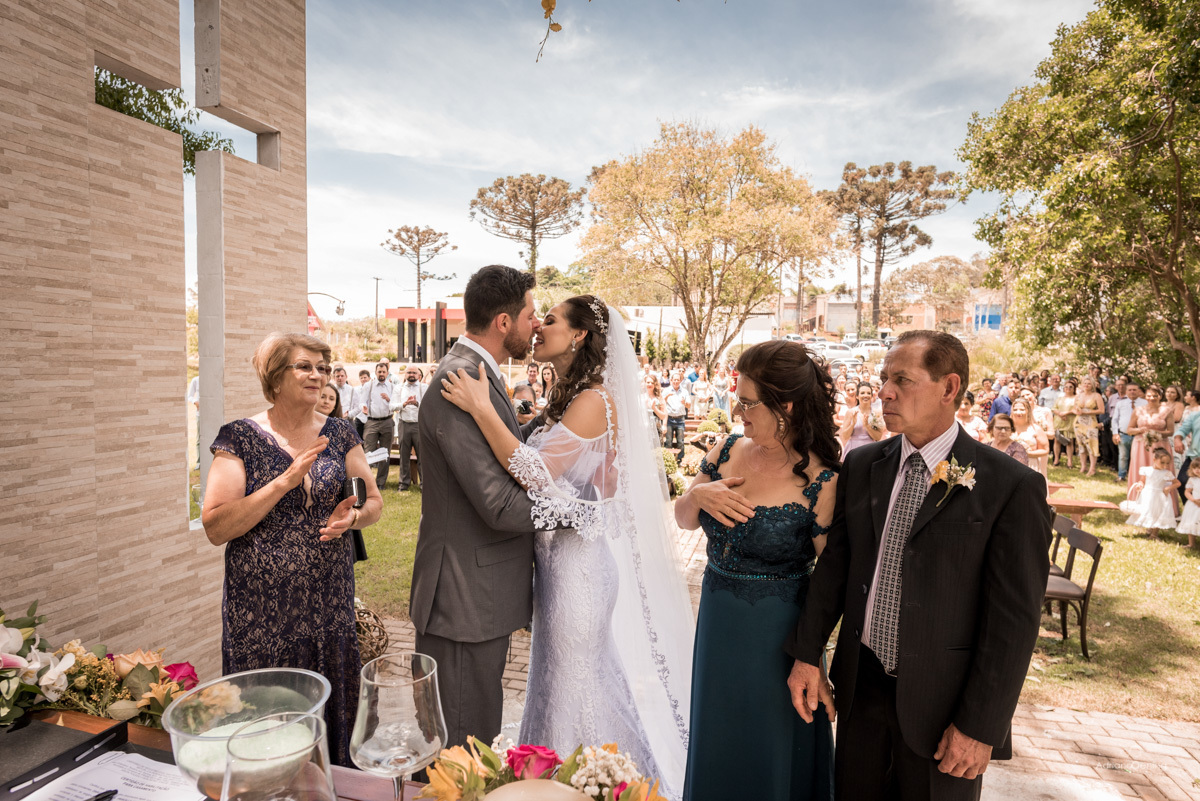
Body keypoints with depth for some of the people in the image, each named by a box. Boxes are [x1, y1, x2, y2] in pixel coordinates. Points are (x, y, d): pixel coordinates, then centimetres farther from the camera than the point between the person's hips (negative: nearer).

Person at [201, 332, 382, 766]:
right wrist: (286, 480, -22)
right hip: (260, 610, -2)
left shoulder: (340, 434, 4)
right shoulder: (240, 438, -5)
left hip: (329, 601, 3)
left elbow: (374, 502, 8)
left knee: (332, 711, 12)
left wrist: (353, 516, -15)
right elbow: (215, 528, -12)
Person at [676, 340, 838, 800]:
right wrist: (696, 494, -15)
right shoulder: (728, 449, -5)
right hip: (715, 623, 5)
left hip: (776, 636, -5)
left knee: (768, 754, 17)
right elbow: (684, 520, 6)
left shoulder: (821, 483, -20)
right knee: (715, 746, 25)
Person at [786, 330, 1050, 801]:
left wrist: (981, 726, -12)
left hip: (942, 700, -4)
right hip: (862, 686, 4)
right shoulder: (861, 466, 1)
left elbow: (1015, 618, -13)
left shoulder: (1012, 487, -13)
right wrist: (807, 654, 2)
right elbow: (834, 563, 5)